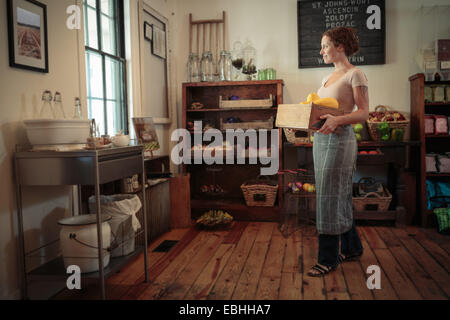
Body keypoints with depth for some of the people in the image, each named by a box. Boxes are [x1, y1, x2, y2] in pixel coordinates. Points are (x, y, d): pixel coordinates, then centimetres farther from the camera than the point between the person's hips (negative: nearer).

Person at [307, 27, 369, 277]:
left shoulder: (355, 74, -6)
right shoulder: (328, 78, 18)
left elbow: (363, 113, -13)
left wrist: (337, 120, -30)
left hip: (340, 139, -8)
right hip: (321, 138, 8)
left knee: (330, 197, -6)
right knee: (339, 196, 14)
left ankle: (328, 259, 6)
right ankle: (352, 248, 28)